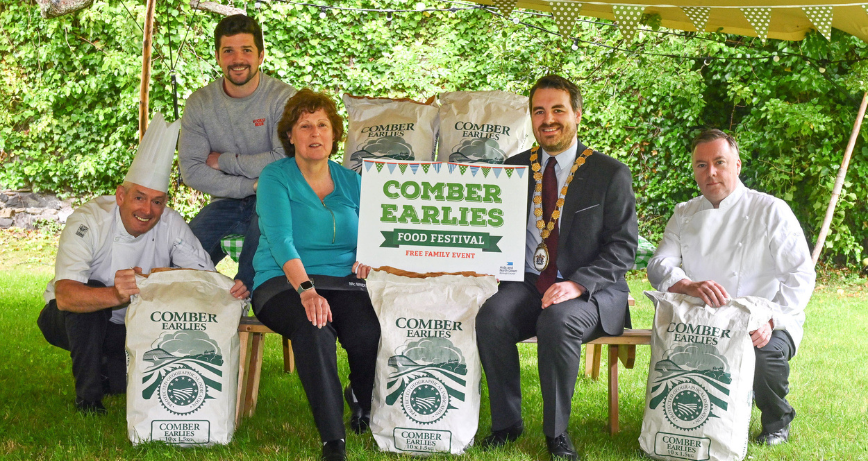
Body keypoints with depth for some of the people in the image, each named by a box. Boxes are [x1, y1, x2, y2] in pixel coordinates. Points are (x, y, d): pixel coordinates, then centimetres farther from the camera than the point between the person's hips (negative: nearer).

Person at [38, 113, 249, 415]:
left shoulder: (171, 224, -14)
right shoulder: (87, 222, -27)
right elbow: (65, 295, -40)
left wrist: (229, 291, -40)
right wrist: (116, 295, -60)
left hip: (134, 325, 4)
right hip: (74, 322, -4)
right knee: (91, 289, -34)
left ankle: (111, 372, 13)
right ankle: (88, 397, -18)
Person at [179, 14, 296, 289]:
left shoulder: (283, 98, -9)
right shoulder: (199, 103, 1)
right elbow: (191, 171, -6)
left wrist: (223, 161, -12)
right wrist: (251, 185, -16)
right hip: (226, 202, 4)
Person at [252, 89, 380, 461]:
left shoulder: (351, 182, 16)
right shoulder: (275, 177, 1)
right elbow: (280, 239, -14)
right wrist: (306, 289, -30)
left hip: (344, 283, 3)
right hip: (283, 283, -3)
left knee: (369, 334, -30)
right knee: (314, 330, -37)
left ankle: (370, 413, 1)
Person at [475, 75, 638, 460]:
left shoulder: (610, 174, 0)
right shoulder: (515, 168, 12)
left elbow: (623, 247, -6)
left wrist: (578, 284, -21)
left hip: (590, 291, -3)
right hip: (527, 284, 3)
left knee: (558, 321, -35)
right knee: (491, 317, -28)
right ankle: (506, 423, -10)